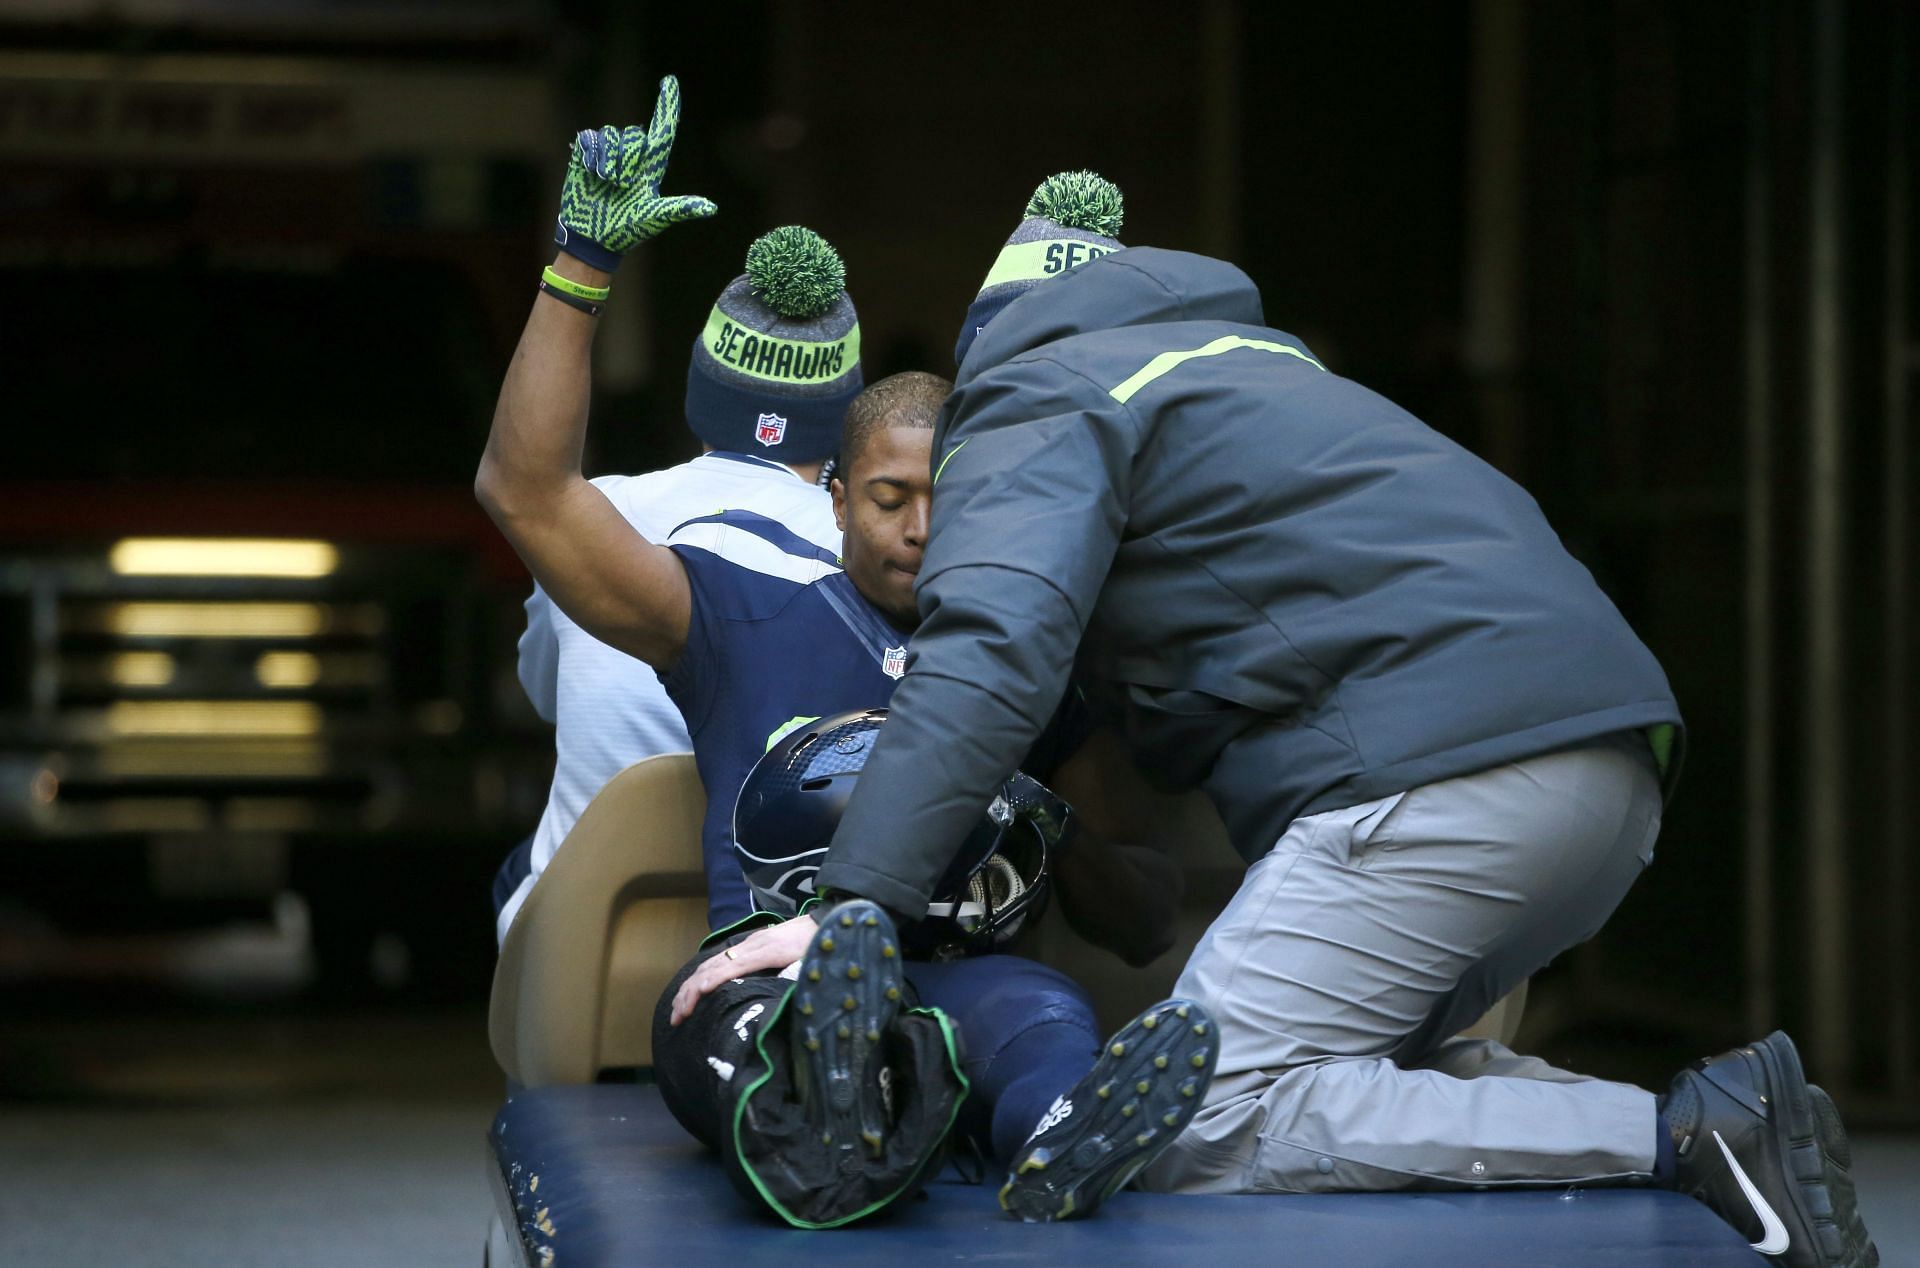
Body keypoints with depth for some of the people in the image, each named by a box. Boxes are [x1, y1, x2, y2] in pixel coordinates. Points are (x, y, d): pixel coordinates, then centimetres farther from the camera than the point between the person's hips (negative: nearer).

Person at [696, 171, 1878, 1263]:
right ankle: (1722, 1119, 0)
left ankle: (1683, 1132, -19)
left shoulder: (1034, 407, 7)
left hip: (1446, 766, -9)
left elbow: (990, 656, -12)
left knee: (1203, 1125, -12)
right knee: (1358, 1061, 18)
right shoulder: (1234, 347, 34)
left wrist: (857, 903, -18)